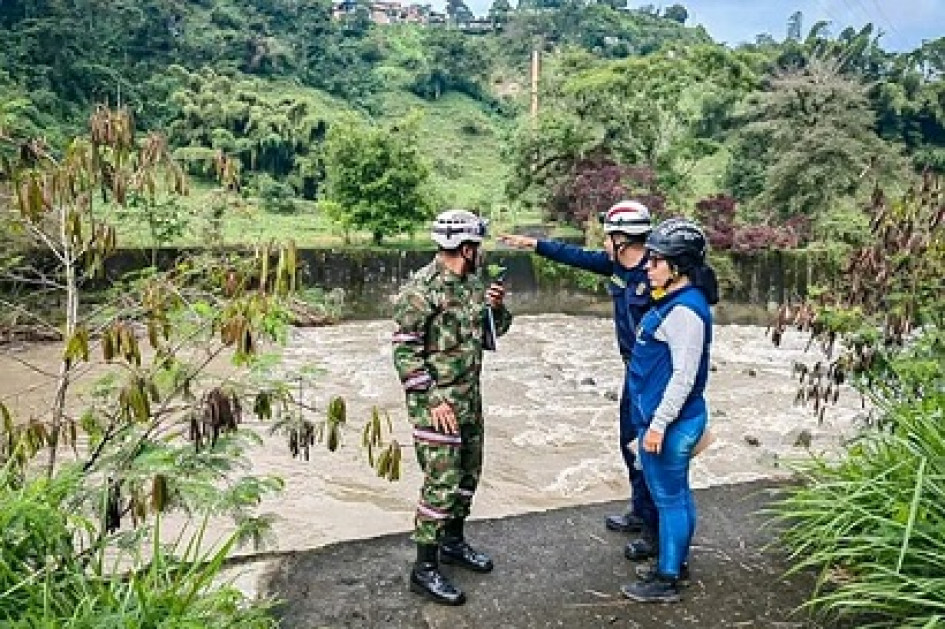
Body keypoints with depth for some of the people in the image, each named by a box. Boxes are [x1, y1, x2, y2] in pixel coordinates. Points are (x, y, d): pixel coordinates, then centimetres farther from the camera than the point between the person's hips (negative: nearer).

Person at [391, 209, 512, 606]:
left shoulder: (472, 283, 8)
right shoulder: (421, 289, -16)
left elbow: (494, 331, 18)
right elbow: (405, 350, -17)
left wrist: (496, 308, -3)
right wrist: (433, 399, -20)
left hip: (470, 398, 8)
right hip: (437, 402, -8)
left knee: (467, 475, 17)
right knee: (442, 484, -5)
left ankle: (453, 542, 36)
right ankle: (424, 569, 8)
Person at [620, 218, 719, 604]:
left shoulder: (685, 310, -22)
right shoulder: (675, 301, 10)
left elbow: (684, 375, -24)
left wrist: (658, 424, -22)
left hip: (670, 423, -10)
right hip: (661, 417, 10)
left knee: (669, 498, 3)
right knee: (676, 494, 20)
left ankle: (666, 581, 17)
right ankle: (675, 563, 36)